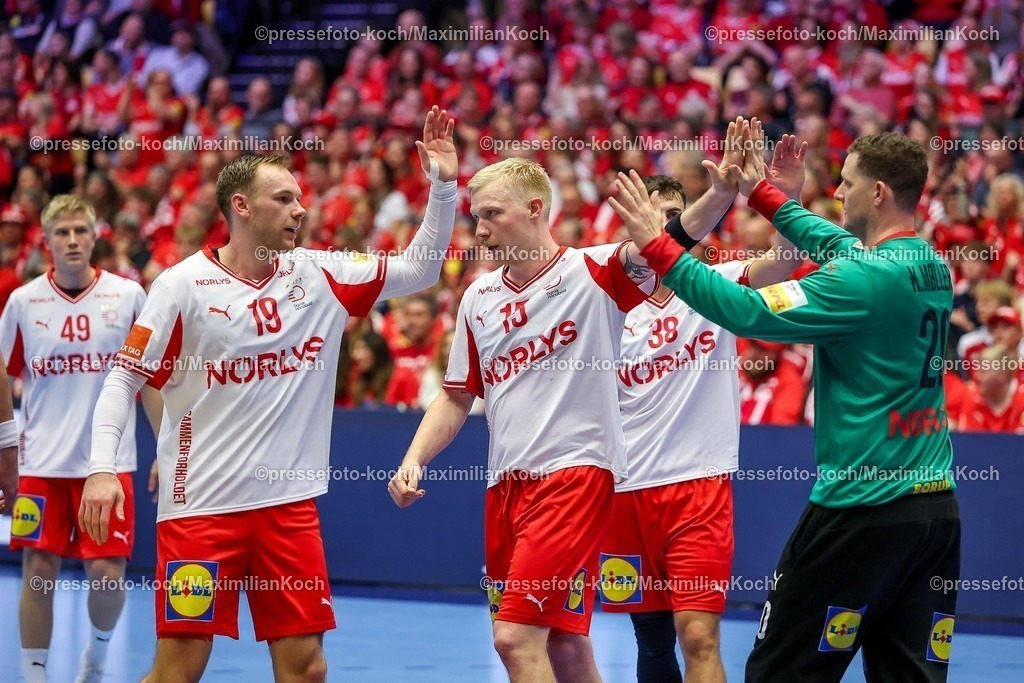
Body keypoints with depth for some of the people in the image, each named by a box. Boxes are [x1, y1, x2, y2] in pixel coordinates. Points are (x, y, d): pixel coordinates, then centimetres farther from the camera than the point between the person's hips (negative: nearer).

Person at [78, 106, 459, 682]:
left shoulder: (320, 276, 6)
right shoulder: (184, 285, -6)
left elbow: (420, 268, 11)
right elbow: (124, 381, -5)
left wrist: (444, 186, -1)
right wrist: (102, 468, -17)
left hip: (291, 505, 4)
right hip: (201, 504, -4)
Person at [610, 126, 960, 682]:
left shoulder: (866, 279, -16)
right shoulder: (933, 266, 9)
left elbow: (749, 313, -18)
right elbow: (836, 245, 26)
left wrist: (658, 246, -12)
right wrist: (763, 194, 34)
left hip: (863, 507, -8)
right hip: (938, 508, 8)